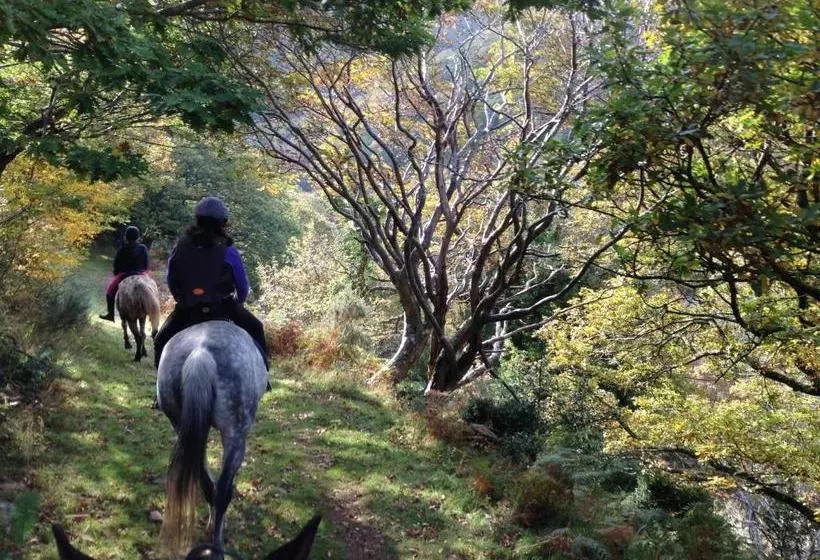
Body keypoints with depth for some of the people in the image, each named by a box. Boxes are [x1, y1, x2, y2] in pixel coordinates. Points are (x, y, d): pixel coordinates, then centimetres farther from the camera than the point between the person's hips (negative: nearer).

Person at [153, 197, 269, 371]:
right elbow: (243, 287, 0)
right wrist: (237, 303, 20)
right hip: (223, 309, -1)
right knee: (255, 329, 18)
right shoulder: (228, 252, -9)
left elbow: (171, 283, 8)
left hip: (187, 310, 2)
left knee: (162, 343, 19)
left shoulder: (179, 248, -2)